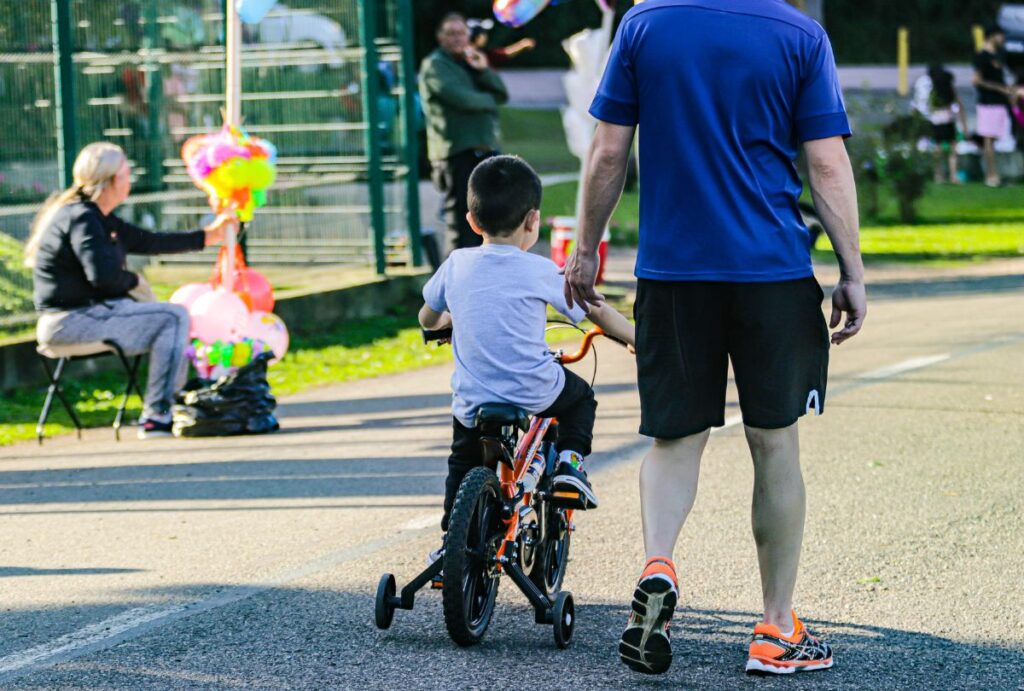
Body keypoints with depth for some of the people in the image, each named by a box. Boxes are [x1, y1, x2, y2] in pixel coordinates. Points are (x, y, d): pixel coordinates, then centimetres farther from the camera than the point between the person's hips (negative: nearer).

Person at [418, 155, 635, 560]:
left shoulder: (457, 265, 1)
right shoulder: (539, 271, -7)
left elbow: (427, 319, 17)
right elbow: (597, 312, 2)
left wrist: (448, 321, 40)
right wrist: (634, 338, 19)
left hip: (472, 402, 2)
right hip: (536, 395, -2)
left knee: (464, 462, 28)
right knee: (580, 396, 29)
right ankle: (569, 460, 10)